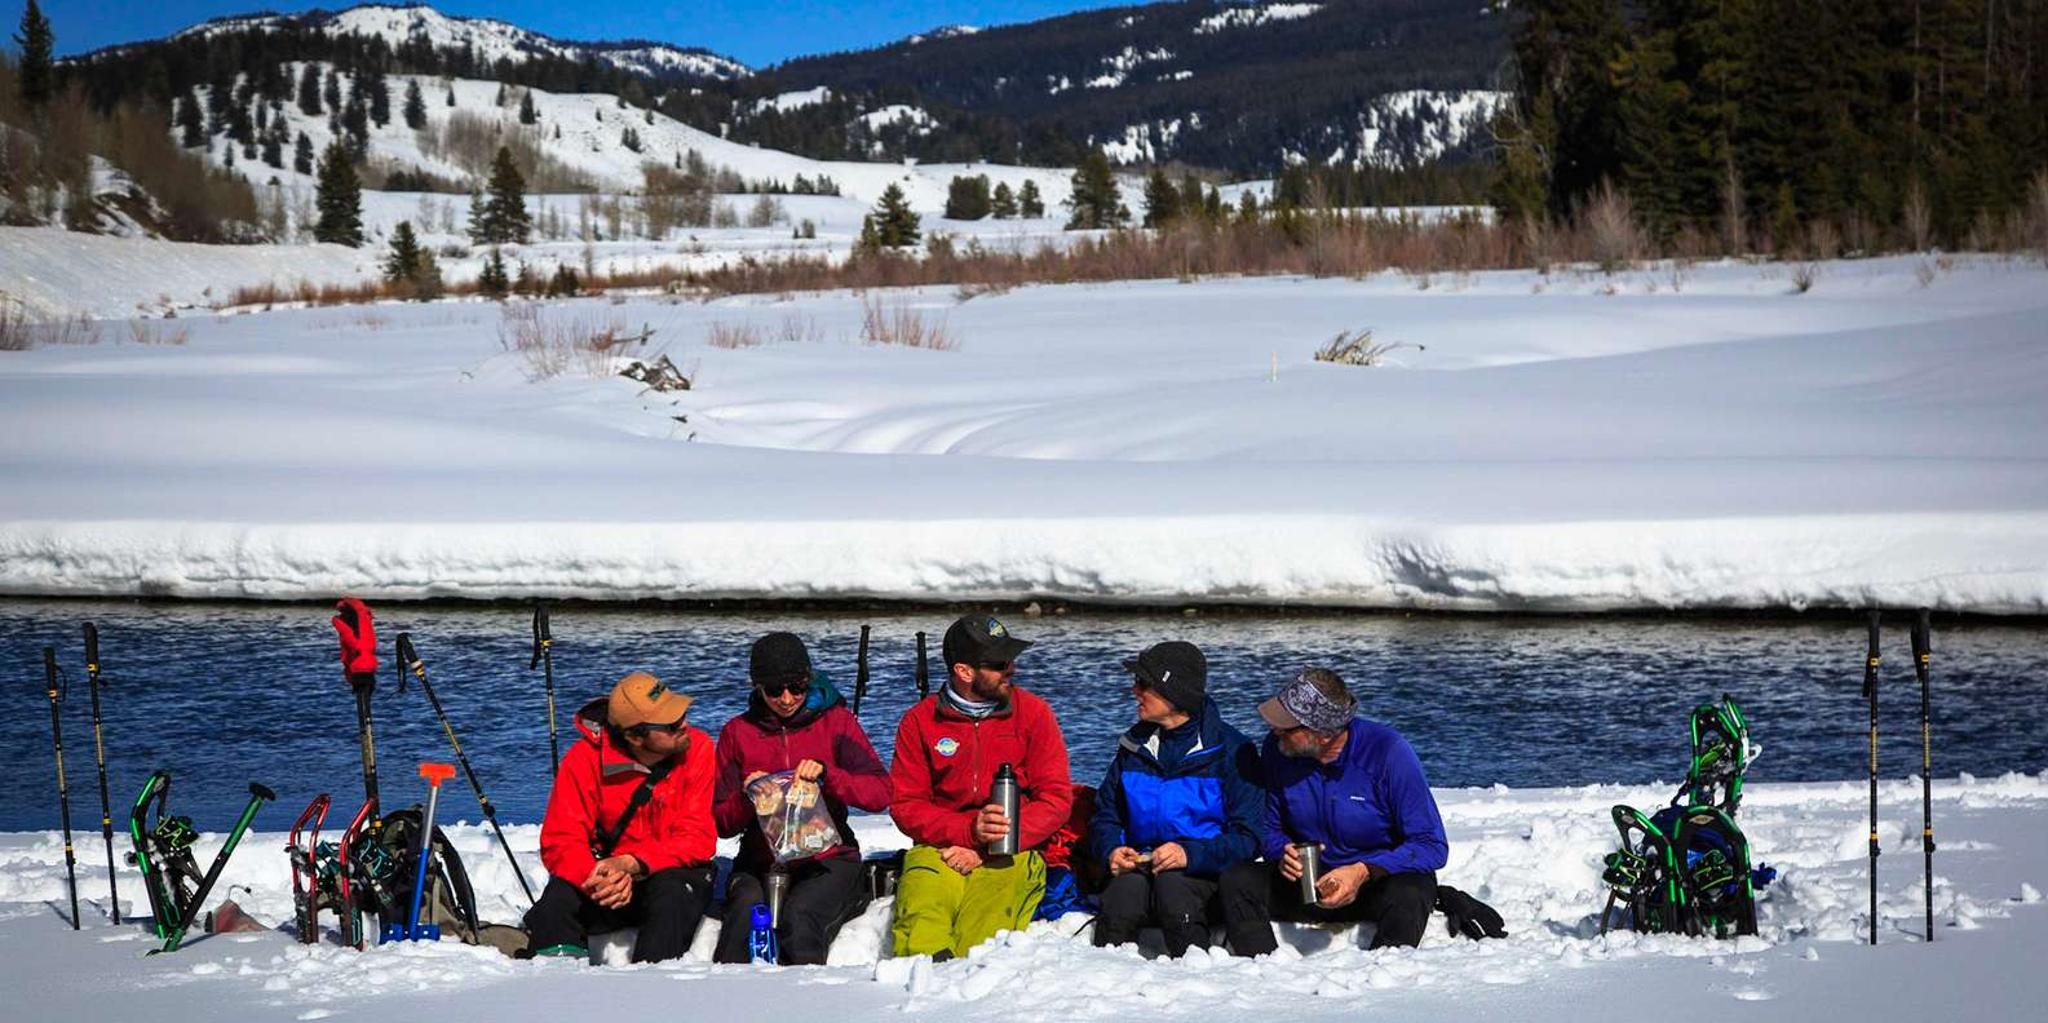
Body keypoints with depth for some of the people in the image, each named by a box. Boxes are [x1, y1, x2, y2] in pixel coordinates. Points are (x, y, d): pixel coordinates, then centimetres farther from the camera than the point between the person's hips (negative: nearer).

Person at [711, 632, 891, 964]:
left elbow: (880, 793, -4)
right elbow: (721, 824, 10)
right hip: (761, 860, 1)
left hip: (827, 859, -1)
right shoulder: (738, 732, 11)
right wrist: (746, 796, -12)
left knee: (799, 916, -32)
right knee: (747, 909, -32)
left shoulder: (836, 721, 7)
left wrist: (826, 773, -19)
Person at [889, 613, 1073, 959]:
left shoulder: (1033, 713, 7)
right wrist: (969, 830, -15)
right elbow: (905, 804, 5)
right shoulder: (920, 721, 7)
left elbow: (1056, 799, 2)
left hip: (1010, 854, -1)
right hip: (940, 850, 1)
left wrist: (988, 848, -10)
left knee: (978, 949, -30)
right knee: (920, 938, -30)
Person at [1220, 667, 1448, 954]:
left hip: (1379, 878, -4)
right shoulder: (1276, 750, -7)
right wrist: (1282, 855, -16)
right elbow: (1270, 829, 8)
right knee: (1236, 881, -21)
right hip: (1311, 882, 4)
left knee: (1406, 896, -38)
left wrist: (1364, 872, -29)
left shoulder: (1388, 752, -19)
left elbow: (1432, 846, -18)